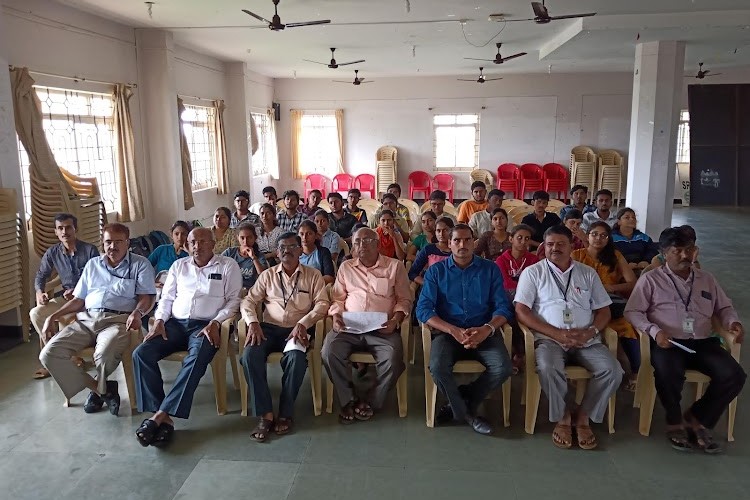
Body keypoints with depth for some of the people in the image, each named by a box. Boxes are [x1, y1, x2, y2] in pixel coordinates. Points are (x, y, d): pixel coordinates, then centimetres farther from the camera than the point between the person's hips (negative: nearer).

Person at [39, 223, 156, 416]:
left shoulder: (140, 264, 10)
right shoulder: (93, 264, 23)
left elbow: (146, 297, 0)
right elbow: (78, 299, 22)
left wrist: (137, 312, -22)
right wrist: (53, 317, 10)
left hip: (117, 319, -5)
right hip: (86, 319, 5)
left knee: (103, 355, -36)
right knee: (48, 354, -17)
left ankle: (98, 389, 3)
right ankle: (103, 390, -7)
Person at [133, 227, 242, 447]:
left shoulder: (228, 266, 7)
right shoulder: (179, 266, 20)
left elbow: (233, 300, 1)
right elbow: (167, 297, 19)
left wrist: (215, 323, -14)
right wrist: (159, 320, 0)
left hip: (207, 325, -4)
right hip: (176, 323, 4)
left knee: (196, 360, -36)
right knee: (141, 353, -21)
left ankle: (161, 414, -31)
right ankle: (164, 417, -23)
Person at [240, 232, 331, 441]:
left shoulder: (313, 275, 9)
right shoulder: (267, 275, 14)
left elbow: (322, 304, -1)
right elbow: (249, 301, 9)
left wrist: (303, 324, -17)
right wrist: (253, 323, -11)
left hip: (298, 329, -2)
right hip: (269, 328, 2)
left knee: (296, 358, -35)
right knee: (249, 356, -29)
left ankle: (285, 413, -16)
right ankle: (265, 414, -21)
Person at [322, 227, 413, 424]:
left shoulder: (395, 266, 10)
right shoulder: (346, 267, 18)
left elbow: (404, 299, 9)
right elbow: (337, 298, 18)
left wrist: (396, 319, -8)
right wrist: (336, 316, -2)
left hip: (382, 329, -2)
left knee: (393, 358, -31)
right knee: (329, 350, -27)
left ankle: (371, 402, -6)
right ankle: (348, 400, -7)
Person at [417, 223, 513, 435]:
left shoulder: (490, 269, 9)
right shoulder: (436, 271, 6)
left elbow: (503, 306, 3)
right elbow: (423, 309, -4)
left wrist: (487, 329, -19)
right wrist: (454, 330, -18)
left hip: (484, 332, 1)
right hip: (448, 332, -1)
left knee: (502, 368, -26)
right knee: (438, 367, -30)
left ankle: (458, 405, 0)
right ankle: (467, 414, -2)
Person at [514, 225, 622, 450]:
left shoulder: (588, 274, 16)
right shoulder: (533, 273, 6)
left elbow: (604, 311, 14)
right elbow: (521, 311, -4)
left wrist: (590, 332, -8)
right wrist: (557, 333, -13)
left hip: (586, 340, 3)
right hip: (549, 338, -3)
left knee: (612, 371, -22)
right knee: (549, 368, -34)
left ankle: (583, 417, 0)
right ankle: (562, 417, -6)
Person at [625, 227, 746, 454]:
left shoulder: (706, 279, 19)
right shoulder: (651, 279, 4)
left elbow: (724, 307, 26)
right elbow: (632, 311, -2)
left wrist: (734, 322, 3)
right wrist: (654, 331, -18)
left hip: (703, 342, 5)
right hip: (667, 343, -4)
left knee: (734, 375, -20)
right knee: (669, 375, -35)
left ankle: (697, 419, 2)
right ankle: (675, 421, -2)